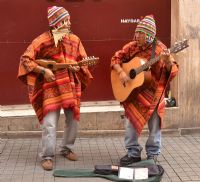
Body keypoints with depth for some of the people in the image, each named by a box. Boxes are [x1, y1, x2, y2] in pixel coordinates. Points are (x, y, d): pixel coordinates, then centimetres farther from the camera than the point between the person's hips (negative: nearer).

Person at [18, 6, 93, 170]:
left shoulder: (74, 39, 5)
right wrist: (43, 71, -17)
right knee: (49, 123, -8)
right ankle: (47, 156, 4)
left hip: (71, 86, 4)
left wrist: (77, 67, -11)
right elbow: (25, 59, -8)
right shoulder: (42, 40, -8)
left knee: (73, 119, 9)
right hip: (51, 87, -4)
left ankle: (67, 149, 30)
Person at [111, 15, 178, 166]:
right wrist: (121, 72, -14)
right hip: (133, 92, 3)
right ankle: (133, 153, 21)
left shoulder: (159, 49, -11)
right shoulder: (132, 47, -1)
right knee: (131, 122, 6)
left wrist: (167, 63, -37)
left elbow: (173, 71, -14)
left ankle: (152, 155, 23)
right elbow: (116, 58, 4)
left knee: (154, 126, 6)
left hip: (153, 92, -3)